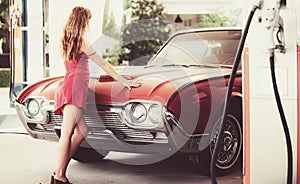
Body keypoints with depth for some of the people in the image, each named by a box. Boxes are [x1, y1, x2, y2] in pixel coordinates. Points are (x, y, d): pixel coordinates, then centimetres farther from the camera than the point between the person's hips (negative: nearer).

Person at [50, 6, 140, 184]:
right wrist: (123, 81, 2)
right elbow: (103, 64, -3)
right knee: (67, 133, -11)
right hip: (73, 88, -9)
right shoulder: (82, 42, -4)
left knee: (81, 132, 6)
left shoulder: (66, 41, 20)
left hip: (67, 88, 9)